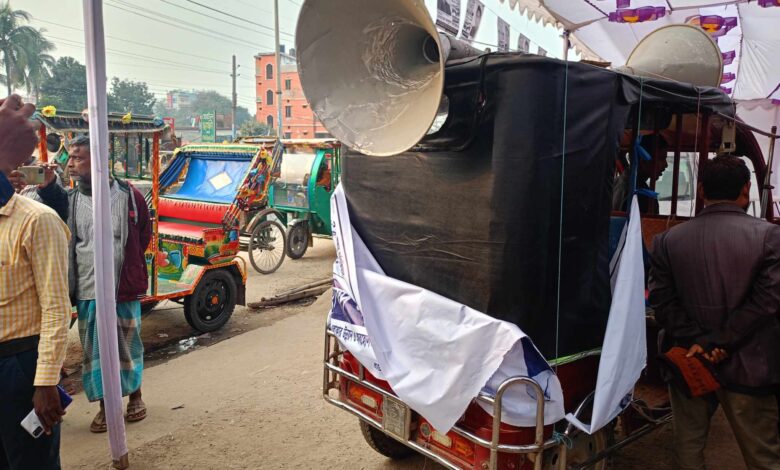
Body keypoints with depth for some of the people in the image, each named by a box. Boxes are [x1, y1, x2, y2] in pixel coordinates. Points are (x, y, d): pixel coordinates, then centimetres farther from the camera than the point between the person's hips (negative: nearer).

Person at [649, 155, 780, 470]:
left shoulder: (668, 240, -3)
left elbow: (663, 301, -8)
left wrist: (697, 342, -9)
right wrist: (722, 343, -14)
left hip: (689, 362, 2)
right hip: (747, 366, -1)